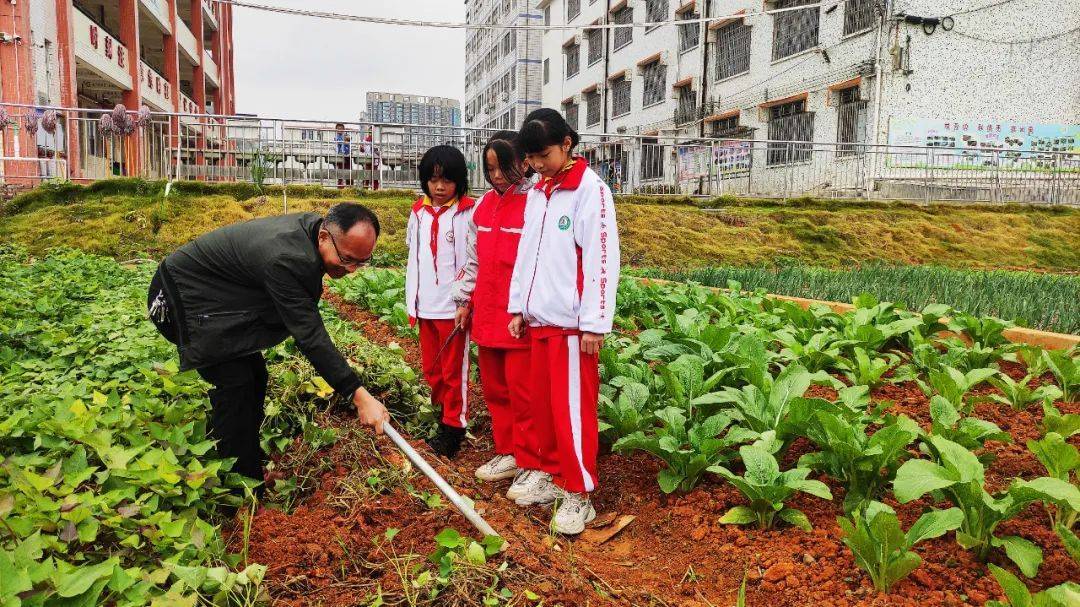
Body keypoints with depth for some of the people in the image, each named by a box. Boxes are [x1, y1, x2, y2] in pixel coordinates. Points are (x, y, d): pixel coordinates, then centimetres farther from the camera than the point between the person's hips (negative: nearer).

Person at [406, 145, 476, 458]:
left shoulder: (467, 213, -7)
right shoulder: (418, 213, 9)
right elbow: (413, 259, 15)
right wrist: (411, 303, 13)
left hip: (453, 306, -6)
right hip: (426, 306, 6)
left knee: (454, 371, 3)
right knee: (431, 369, 14)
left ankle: (453, 426, 15)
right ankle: (444, 414, 29)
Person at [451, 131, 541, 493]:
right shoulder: (484, 205, 13)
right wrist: (465, 300, 16)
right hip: (487, 316, 7)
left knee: (523, 392, -1)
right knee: (494, 389, 15)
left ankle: (532, 464, 13)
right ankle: (508, 452, 30)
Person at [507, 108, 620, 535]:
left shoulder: (590, 189, -8)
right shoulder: (535, 195, 14)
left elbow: (602, 258, -14)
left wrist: (594, 323, -16)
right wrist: (518, 307, 15)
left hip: (571, 322, -7)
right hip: (538, 319, 7)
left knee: (572, 408, -3)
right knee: (543, 404, 12)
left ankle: (579, 494, 9)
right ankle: (554, 475, 27)